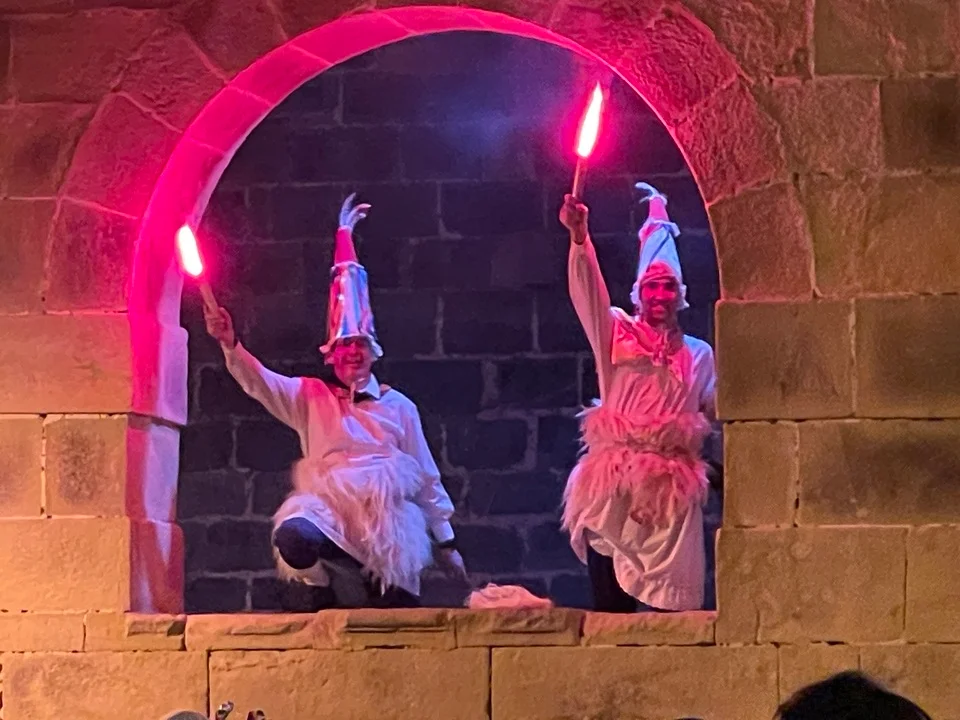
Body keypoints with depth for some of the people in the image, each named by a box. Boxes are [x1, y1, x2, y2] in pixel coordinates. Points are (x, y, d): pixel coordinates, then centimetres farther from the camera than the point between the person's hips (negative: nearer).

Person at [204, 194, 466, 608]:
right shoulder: (311, 398, 17)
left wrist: (445, 541, 14)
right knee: (292, 536, -36)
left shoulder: (398, 406, 16)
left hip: (388, 513, 0)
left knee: (398, 605, -18)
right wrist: (230, 345, -18)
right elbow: (260, 383, 1)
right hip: (327, 506, 0)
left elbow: (427, 477, 16)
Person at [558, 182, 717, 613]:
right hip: (614, 480, -1)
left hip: (672, 485, 1)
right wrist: (579, 238, -22)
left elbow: (714, 411, 24)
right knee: (609, 596, -4)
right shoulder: (617, 335, 9)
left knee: (671, 600, -6)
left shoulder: (698, 354, 18)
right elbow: (588, 292, -7)